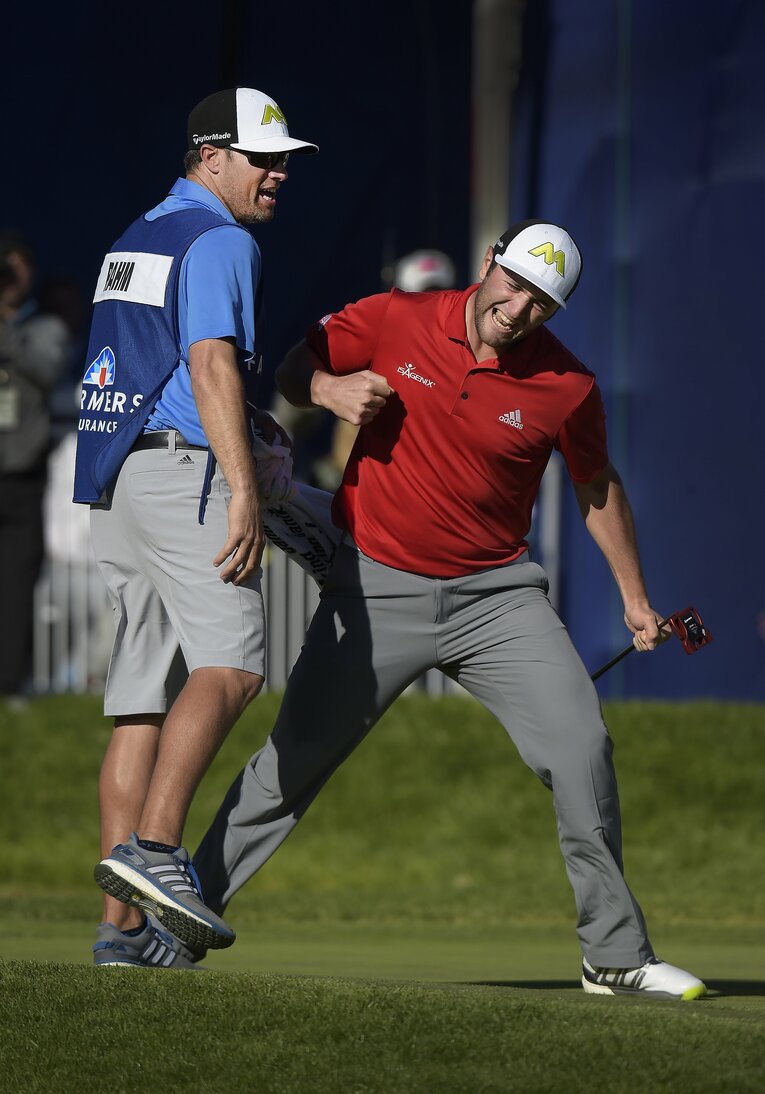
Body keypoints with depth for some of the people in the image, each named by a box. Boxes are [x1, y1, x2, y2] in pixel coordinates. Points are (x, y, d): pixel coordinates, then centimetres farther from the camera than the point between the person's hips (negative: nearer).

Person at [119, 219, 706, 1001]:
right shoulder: (397, 321, -8)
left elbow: (597, 487, 9)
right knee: (293, 760, -2)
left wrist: (634, 596, 14)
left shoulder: (567, 387, -7)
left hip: (495, 596, 1)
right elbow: (292, 367, 4)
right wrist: (330, 391, -19)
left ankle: (615, 953, 0)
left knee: (581, 746, -10)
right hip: (378, 590, -1)